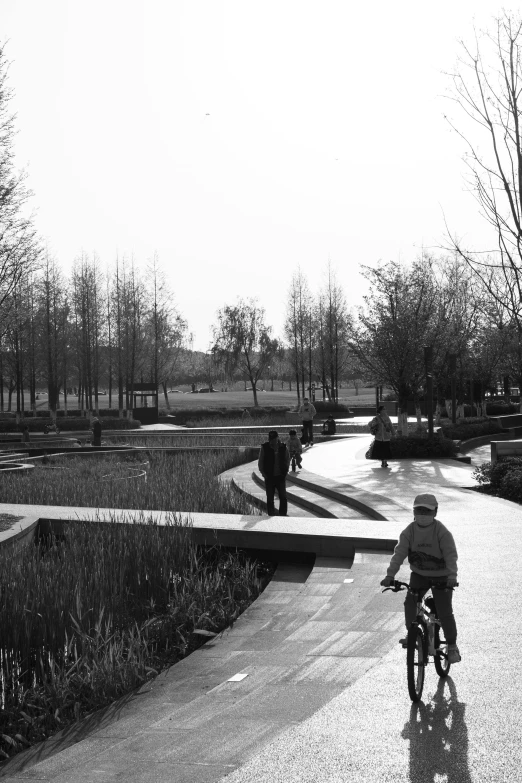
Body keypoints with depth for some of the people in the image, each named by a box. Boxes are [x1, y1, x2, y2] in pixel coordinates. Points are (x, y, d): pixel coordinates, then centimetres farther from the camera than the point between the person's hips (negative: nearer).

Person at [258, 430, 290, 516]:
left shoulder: (283, 447, 0)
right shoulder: (264, 448, -6)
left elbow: (287, 460, 15)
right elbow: (260, 463, 2)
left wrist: (285, 472, 7)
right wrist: (264, 474, -4)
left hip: (281, 477, 1)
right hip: (269, 477, -1)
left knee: (283, 497, 2)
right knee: (270, 498, 4)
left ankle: (283, 514, 12)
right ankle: (271, 515, 12)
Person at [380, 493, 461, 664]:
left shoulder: (442, 532, -18)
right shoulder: (409, 531, -8)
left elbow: (451, 555, -23)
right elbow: (399, 552, -14)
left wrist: (452, 576, -38)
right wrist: (390, 575, -25)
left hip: (441, 576, -3)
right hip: (419, 574, 3)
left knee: (444, 611, -7)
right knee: (409, 603, -13)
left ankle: (452, 646, 10)